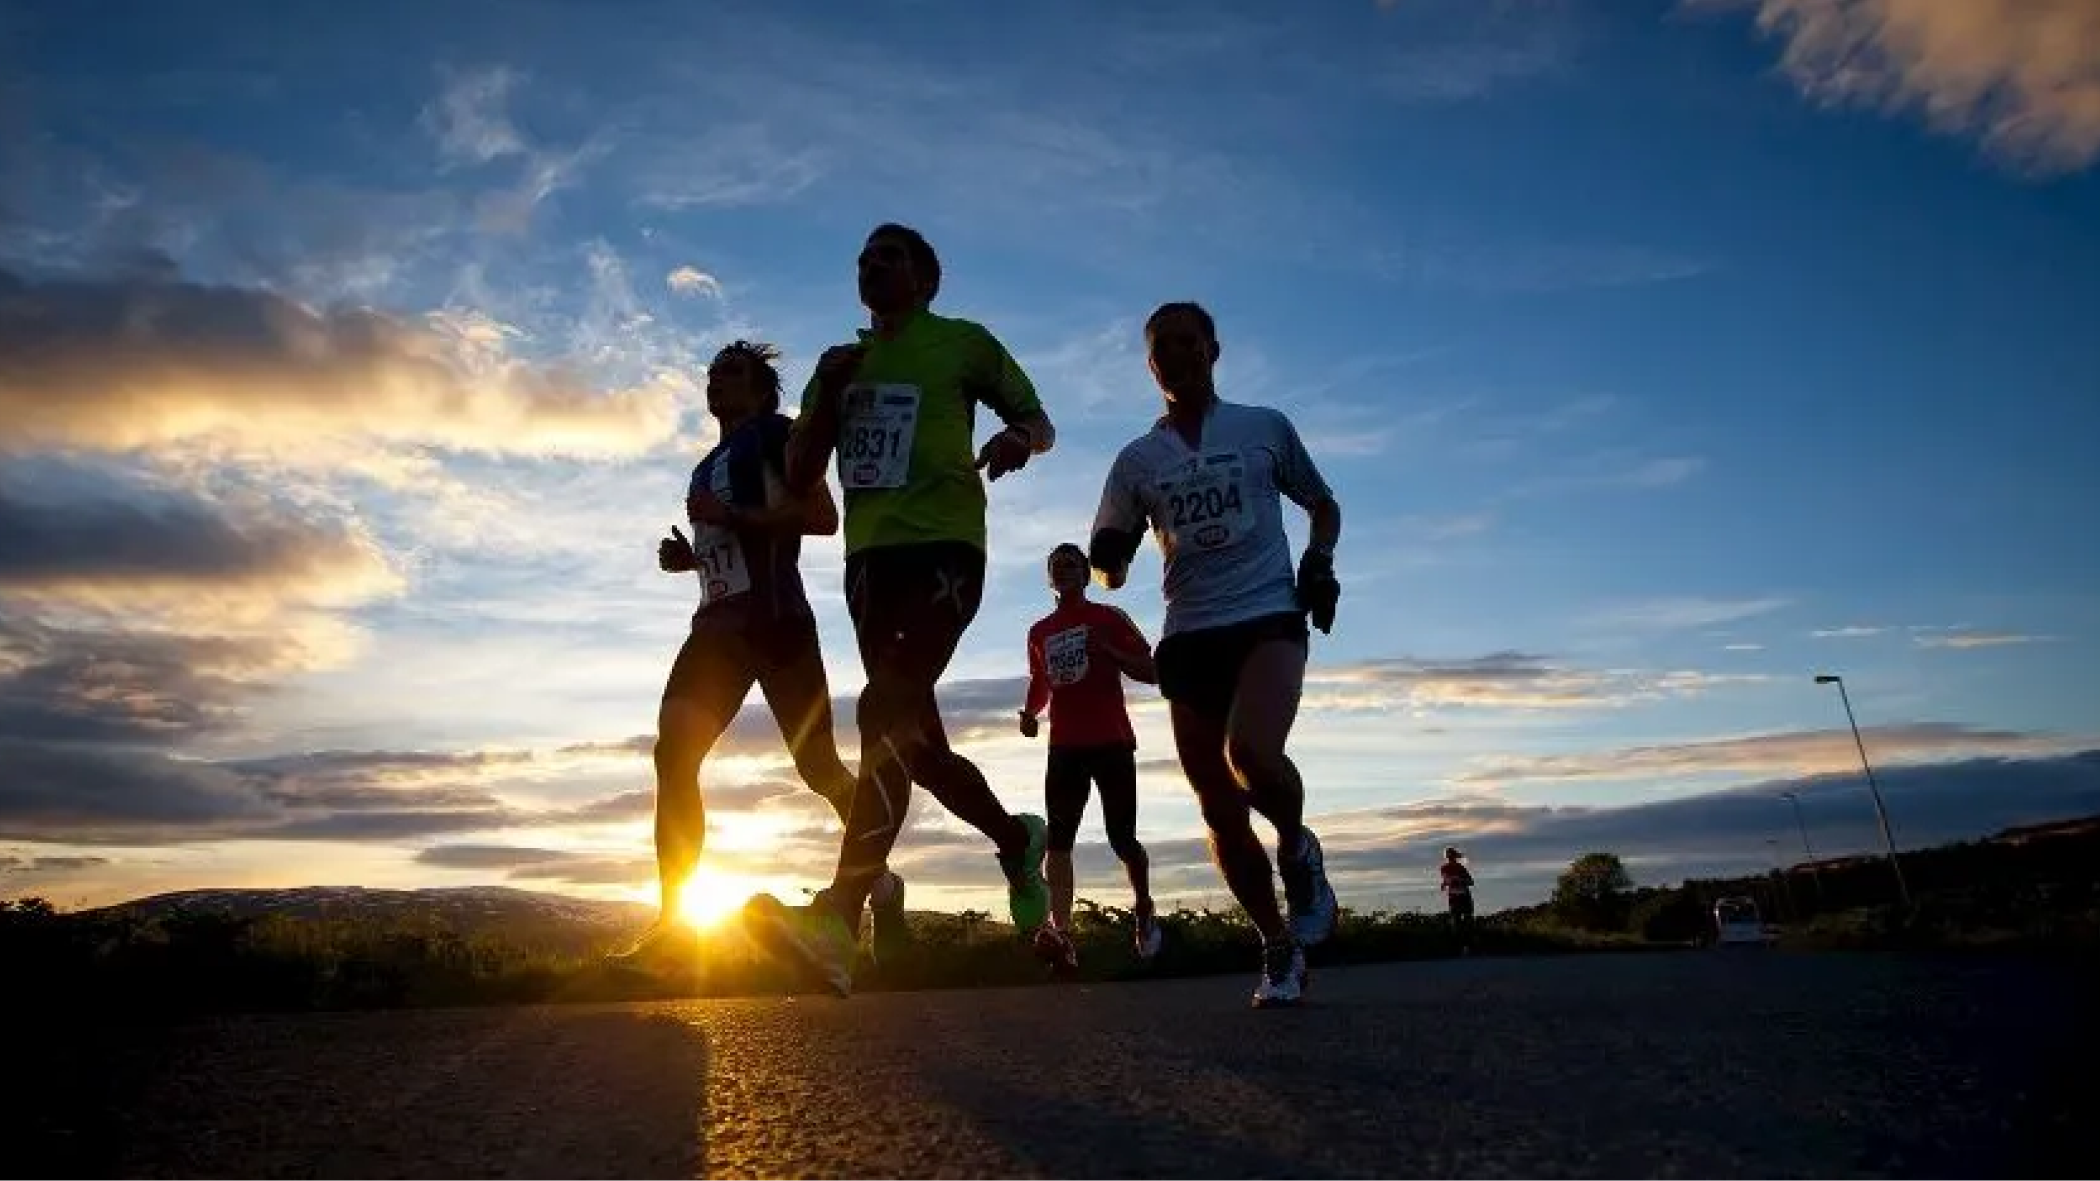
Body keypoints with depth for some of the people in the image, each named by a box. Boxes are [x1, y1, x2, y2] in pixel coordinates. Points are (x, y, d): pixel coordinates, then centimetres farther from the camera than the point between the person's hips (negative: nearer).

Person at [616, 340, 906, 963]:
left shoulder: (774, 432, 4)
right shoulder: (708, 465, 28)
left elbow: (823, 516, -10)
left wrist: (730, 515, -14)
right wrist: (689, 556, 16)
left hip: (776, 618, -8)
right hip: (720, 621, 8)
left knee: (816, 763, -3)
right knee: (672, 755, -10)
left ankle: (884, 885, 17)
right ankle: (673, 919, -11)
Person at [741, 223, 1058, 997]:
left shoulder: (962, 343, 8)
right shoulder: (840, 364, 21)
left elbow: (1040, 423, 11)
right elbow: (799, 480, 16)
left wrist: (1018, 437, -13)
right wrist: (828, 394, 2)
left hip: (943, 546, -7)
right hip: (869, 555, 7)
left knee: (887, 710, -25)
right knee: (915, 739, 8)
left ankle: (837, 918, -32)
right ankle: (1017, 838, 31)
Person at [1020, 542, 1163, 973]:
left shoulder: (1109, 618, 4)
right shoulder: (1039, 632, 16)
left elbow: (1151, 673, -2)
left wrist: (1107, 650, -17)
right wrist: (1030, 712, 7)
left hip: (1112, 742, -3)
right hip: (1064, 747, 4)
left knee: (1122, 838, -2)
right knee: (1058, 838, -11)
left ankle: (1143, 910, 25)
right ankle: (1061, 934, -17)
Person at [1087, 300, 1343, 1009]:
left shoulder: (1266, 428, 9)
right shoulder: (1137, 460, 12)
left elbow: (1323, 505, 20)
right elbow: (1110, 562, 16)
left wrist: (1320, 560, -1)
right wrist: (1110, 562, -9)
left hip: (1268, 616, -2)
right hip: (1188, 636, 3)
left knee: (1252, 752, -30)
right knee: (1220, 812, 3)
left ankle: (1298, 851, 3)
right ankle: (1280, 950, 22)